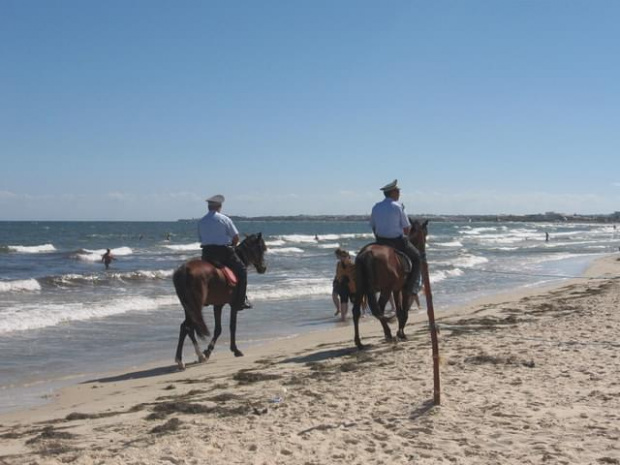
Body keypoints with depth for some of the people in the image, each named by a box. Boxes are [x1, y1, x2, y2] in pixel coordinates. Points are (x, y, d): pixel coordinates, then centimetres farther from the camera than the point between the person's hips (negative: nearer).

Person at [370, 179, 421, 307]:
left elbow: (373, 226, 10)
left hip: (381, 241, 5)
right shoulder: (398, 207, -12)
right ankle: (412, 289, 4)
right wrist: (404, 239, 9)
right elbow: (406, 228, -9)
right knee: (416, 259, 13)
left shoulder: (376, 207, 4)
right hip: (398, 241, -5)